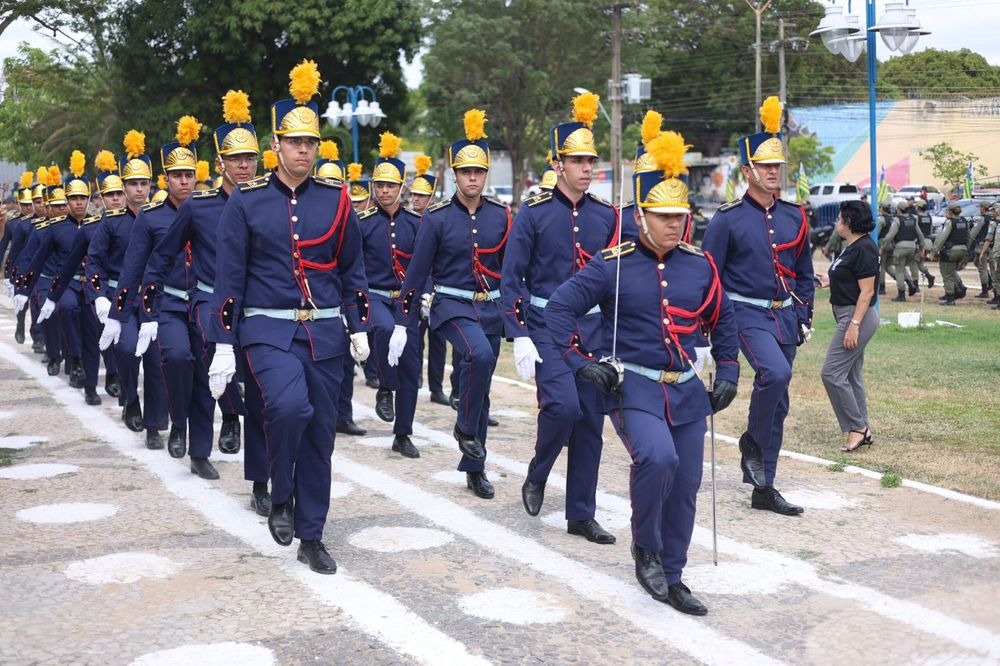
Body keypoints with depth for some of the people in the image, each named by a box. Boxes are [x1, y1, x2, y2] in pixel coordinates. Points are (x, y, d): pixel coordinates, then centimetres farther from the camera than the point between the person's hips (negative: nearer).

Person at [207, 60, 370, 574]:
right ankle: (280, 498, -2)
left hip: (325, 331, 3)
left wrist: (358, 328, 8)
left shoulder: (335, 199, 5)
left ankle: (311, 538, 19)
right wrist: (223, 347, -5)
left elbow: (352, 268, 13)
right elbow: (229, 276, -1)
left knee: (320, 433, 6)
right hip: (268, 329, -3)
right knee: (289, 405, -29)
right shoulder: (246, 200, -1)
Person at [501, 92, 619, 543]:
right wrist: (519, 338, -13)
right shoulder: (534, 214, -4)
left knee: (591, 422, 5)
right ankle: (536, 478, 8)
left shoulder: (606, 216, 7)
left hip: (594, 332, 4)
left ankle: (581, 515, 16)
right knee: (563, 405, -21)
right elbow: (511, 279, -5)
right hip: (546, 328, -4)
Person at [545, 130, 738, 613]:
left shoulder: (699, 265, 5)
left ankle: (671, 577, 23)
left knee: (685, 486, 6)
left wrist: (727, 373, 13)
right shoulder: (612, 266, -8)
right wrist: (582, 363, -10)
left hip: (687, 391, 5)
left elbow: (722, 321, 19)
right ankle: (645, 548, -3)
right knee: (657, 457, -29)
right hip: (633, 388, -5)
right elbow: (558, 309, -5)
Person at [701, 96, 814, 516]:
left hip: (784, 316, 6)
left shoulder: (794, 218, 8)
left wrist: (804, 318, 12)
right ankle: (752, 441, -3)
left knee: (778, 401, 7)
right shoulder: (727, 219, -6)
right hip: (747, 313, -5)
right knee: (775, 373, -30)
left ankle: (764, 486, 16)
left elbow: (804, 274, 17)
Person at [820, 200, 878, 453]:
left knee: (832, 373, -10)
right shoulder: (853, 247, 13)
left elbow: (867, 292, -20)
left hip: (858, 316, -11)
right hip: (849, 316, 11)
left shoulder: (863, 249, -17)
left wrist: (854, 325, -23)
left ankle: (857, 428, -3)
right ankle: (862, 431, 19)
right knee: (851, 375, 13)